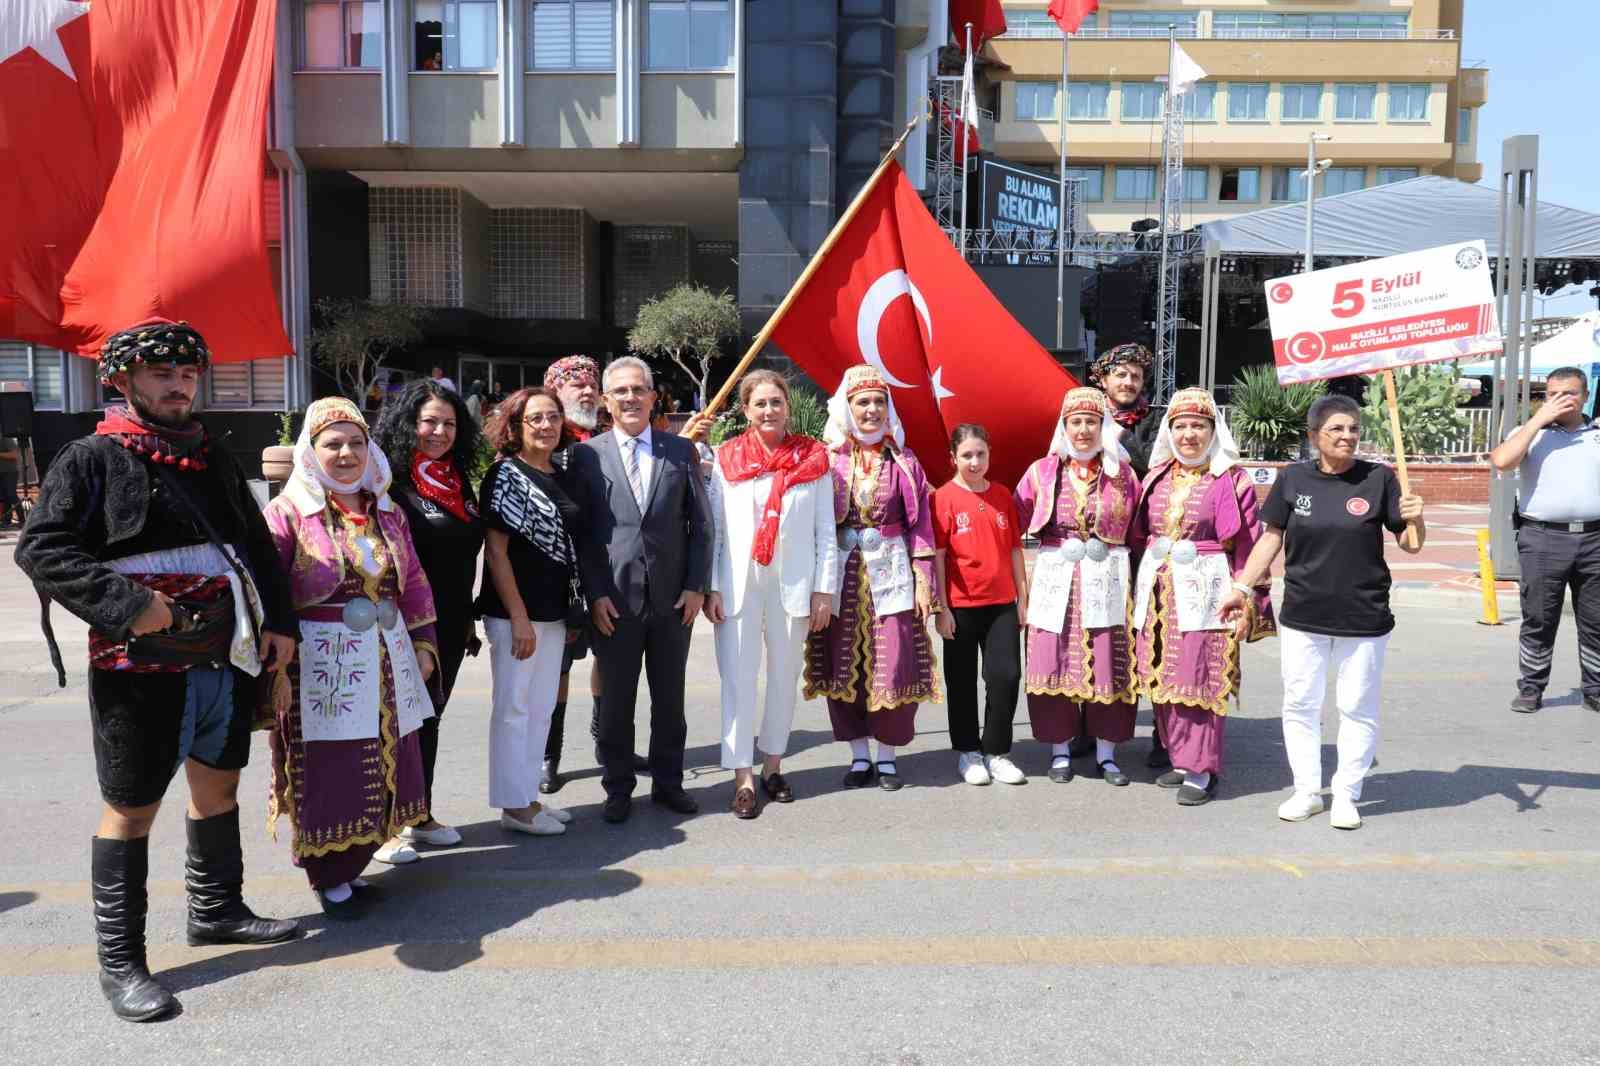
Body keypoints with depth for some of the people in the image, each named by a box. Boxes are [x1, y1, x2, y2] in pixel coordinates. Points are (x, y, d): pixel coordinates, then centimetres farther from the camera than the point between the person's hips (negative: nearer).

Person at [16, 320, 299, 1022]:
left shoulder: (213, 459, 13)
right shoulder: (92, 459, -5)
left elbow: (257, 544, 17)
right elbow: (41, 549, -11)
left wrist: (278, 621, 7)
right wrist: (124, 603, -22)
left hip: (227, 659, 7)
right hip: (141, 666, -6)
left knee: (219, 784, 18)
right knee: (132, 808, 3)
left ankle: (215, 910, 37)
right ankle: (120, 962, 15)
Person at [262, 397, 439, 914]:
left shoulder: (388, 513, 9)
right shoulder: (288, 512, -6)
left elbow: (414, 583, 15)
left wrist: (423, 644, 11)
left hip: (386, 662, 5)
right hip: (320, 663, -5)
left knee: (380, 770, 11)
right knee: (327, 775, 2)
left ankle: (351, 864, 29)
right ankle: (328, 878, 21)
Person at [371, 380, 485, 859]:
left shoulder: (458, 481, 10)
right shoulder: (391, 483, -12)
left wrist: (468, 618, 18)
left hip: (449, 626, 7)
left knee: (429, 719, 16)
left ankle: (421, 815, 28)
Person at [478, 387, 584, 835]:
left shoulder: (560, 476, 9)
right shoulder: (506, 475, -10)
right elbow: (496, 552, -13)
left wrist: (571, 610, 12)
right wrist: (519, 618, -17)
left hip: (553, 612, 7)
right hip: (514, 612, -7)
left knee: (541, 708, 14)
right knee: (513, 708, 3)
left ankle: (528, 796, 27)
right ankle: (514, 806, 14)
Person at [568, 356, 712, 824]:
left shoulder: (682, 451, 5)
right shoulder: (586, 455, 0)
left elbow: (700, 523, 6)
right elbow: (579, 532, -1)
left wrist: (697, 587, -1)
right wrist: (595, 594, -7)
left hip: (673, 597, 2)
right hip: (614, 600, -1)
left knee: (669, 698, 12)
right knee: (616, 701, 7)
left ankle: (667, 783, 27)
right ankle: (618, 788, 23)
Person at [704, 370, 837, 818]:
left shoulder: (812, 459, 2)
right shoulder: (726, 459, 2)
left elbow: (826, 531, 2)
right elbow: (713, 527, 1)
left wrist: (824, 589, -3)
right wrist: (711, 588, -4)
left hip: (793, 583, 1)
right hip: (738, 583, -1)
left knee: (785, 677, 11)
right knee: (738, 679, -2)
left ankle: (772, 766, 26)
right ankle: (744, 779, 4)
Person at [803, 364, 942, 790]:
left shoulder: (902, 461, 4)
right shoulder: (827, 458, 1)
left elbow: (920, 525, 3)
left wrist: (924, 581, -3)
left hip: (890, 572, 0)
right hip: (842, 573, 0)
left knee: (894, 666, 0)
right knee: (844, 666, 5)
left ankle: (887, 756, 16)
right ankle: (859, 756, 19)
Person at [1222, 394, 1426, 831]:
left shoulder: (1378, 479, -4)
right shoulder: (1293, 478, -1)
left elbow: (1411, 544, 0)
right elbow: (1271, 537, 6)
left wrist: (1415, 518, -21)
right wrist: (1242, 587, 1)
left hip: (1363, 619, -1)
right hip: (1302, 616, 2)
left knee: (1357, 708, 9)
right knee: (1299, 705, 10)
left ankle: (1346, 795, 24)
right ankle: (1307, 791, 25)